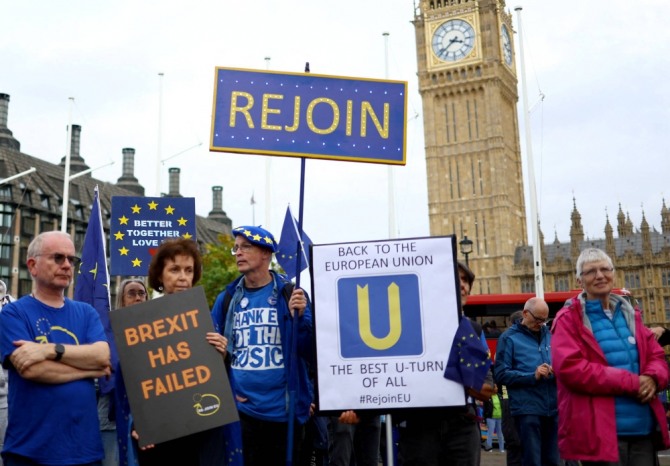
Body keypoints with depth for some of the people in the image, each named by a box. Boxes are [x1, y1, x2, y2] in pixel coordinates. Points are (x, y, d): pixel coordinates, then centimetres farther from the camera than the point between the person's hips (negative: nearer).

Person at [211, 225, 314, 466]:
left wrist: (299, 317, -20)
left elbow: (311, 354, -5)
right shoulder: (226, 299, 5)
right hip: (241, 409, 2)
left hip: (285, 410, -2)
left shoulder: (290, 294, -2)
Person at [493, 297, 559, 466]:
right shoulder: (509, 338, 1)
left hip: (553, 408, 5)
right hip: (527, 409, -5)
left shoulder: (549, 335, 14)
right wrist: (532, 376, -16)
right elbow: (500, 374, -7)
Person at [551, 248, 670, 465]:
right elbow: (569, 368, -15)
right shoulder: (569, 319, -2)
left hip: (644, 429, 6)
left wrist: (652, 378, -9)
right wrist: (631, 382, -17)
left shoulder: (630, 315, 16)